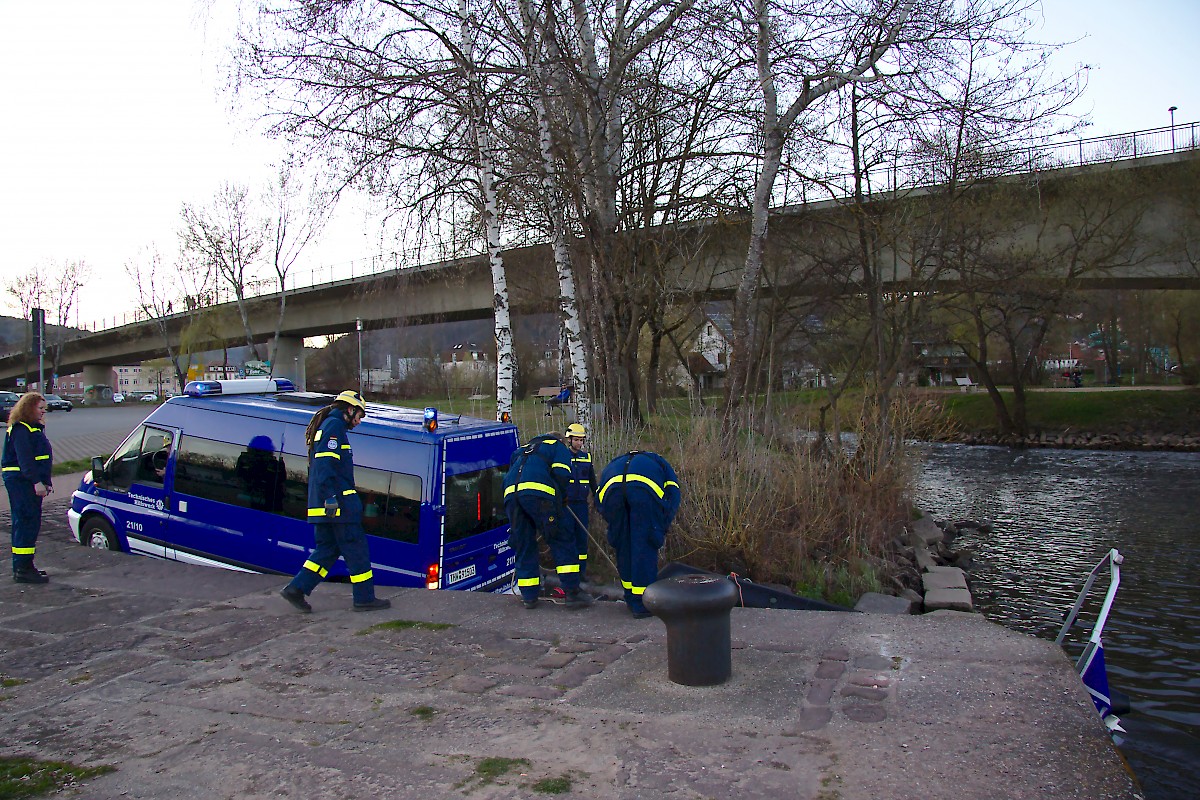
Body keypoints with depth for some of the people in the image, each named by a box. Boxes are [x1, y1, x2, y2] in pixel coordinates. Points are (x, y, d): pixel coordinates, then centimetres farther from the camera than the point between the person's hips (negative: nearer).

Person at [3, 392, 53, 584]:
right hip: (21, 481, -11)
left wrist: (46, 482, 21)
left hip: (29, 483, 11)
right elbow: (25, 459, -22)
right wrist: (36, 482, -27)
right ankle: (23, 569, -8)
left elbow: (41, 457, 23)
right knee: (27, 523, -10)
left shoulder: (34, 428, 20)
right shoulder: (21, 430, -13)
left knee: (24, 523, 13)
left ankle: (22, 567, 20)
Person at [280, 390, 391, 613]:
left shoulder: (325, 426, 22)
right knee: (356, 548, -2)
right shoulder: (334, 426, -9)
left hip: (323, 504, 10)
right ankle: (364, 598, 4)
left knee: (327, 548, 14)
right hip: (337, 503, -10)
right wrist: (331, 497, -25)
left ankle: (296, 589, 10)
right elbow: (326, 463, -21)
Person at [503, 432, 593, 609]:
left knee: (524, 546, 13)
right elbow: (561, 474, 3)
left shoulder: (521, 451, 39)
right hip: (538, 494, -5)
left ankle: (529, 596, 15)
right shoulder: (559, 447, 23)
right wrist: (561, 498, 17)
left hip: (510, 495, 5)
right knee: (562, 541, 2)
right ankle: (572, 593, -1)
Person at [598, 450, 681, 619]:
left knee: (623, 548, 19)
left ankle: (631, 598, 30)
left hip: (612, 490, 3)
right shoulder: (659, 463, 39)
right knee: (646, 548, 8)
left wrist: (613, 526, 34)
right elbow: (673, 496, 21)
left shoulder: (612, 465, 44)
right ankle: (641, 603, 9)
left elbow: (600, 501, 30)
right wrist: (663, 530, 22)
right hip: (645, 490, -2)